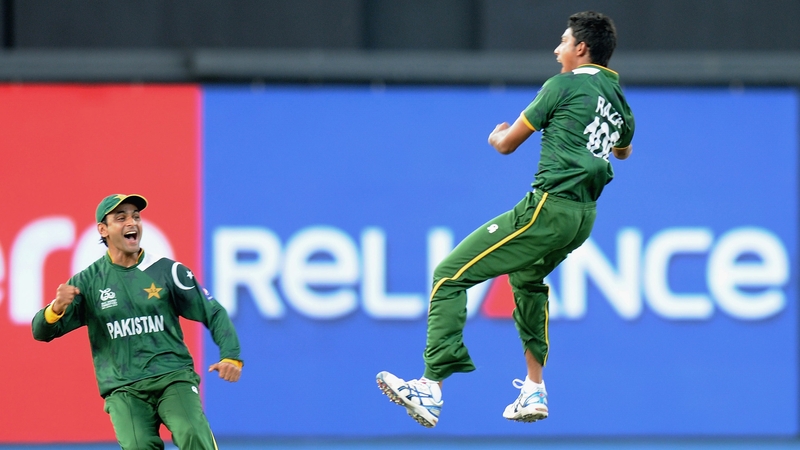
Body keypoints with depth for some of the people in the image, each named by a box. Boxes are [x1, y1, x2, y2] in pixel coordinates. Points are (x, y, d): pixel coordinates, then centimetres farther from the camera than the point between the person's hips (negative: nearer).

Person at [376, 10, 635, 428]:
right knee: (526, 278, 37)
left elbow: (507, 144, 3)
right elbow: (623, 150, 40)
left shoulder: (563, 86, -4)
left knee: (449, 275, -7)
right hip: (584, 218, 9)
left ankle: (431, 389, -19)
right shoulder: (618, 100, 16)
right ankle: (534, 391, 34)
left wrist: (497, 135, 25)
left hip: (549, 206, -9)